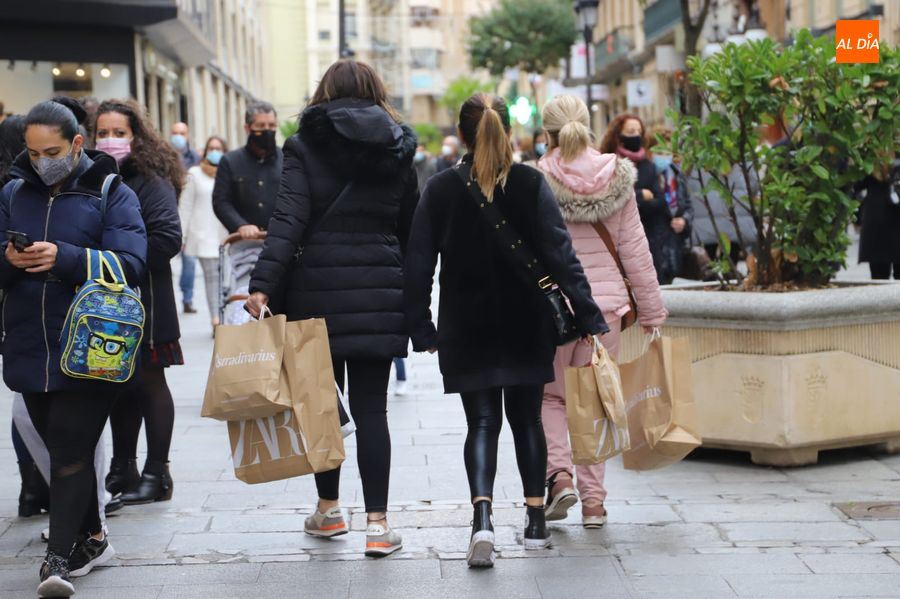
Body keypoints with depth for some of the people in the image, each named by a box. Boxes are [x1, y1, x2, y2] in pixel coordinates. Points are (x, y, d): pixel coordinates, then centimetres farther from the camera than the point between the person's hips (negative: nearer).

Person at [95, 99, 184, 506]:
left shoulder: (151, 182, -9)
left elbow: (168, 240, -18)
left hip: (144, 300, -6)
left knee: (149, 381, 1)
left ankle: (156, 473, 9)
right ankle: (122, 469, 25)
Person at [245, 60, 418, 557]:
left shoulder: (306, 147, -1)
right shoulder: (397, 151, 8)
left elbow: (289, 218, -13)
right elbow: (410, 231, 11)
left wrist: (263, 284, -19)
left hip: (319, 289, -2)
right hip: (379, 292, 2)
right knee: (371, 408, 1)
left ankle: (328, 510, 24)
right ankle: (377, 523, -2)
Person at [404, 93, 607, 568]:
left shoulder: (441, 189, -4)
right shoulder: (531, 183, -5)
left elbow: (419, 263, -3)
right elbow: (560, 254, -9)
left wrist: (421, 327, 4)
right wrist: (589, 318, -7)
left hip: (467, 328, 0)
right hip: (526, 325, 1)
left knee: (482, 422, 2)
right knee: (526, 418, 14)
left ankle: (482, 514, -21)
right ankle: (535, 521, 17)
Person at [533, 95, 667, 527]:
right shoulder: (617, 179, 1)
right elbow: (635, 249, 5)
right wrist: (651, 309, 11)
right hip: (605, 303, 2)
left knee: (550, 396, 16)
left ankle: (558, 473, -4)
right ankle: (593, 499, 10)